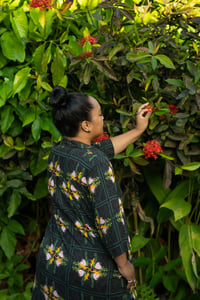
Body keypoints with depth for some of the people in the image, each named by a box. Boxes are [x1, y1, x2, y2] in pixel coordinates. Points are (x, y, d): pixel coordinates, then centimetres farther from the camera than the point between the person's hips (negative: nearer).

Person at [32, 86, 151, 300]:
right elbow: (109, 220, -23)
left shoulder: (56, 153, -2)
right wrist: (124, 264, -11)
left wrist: (138, 130, 22)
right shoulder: (96, 164, -26)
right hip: (92, 271, -7)